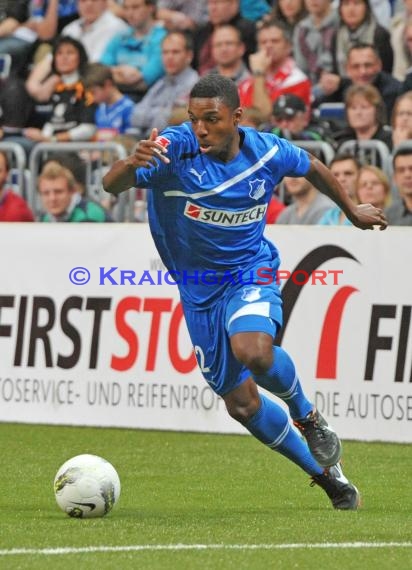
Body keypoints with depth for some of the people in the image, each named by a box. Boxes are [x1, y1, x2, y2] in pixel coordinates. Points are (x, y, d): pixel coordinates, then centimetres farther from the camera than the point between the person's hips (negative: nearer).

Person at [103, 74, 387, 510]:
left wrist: (352, 210, 25)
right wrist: (131, 164, -56)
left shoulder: (267, 152, -13)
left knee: (253, 351, -34)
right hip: (198, 289, 2)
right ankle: (324, 473, 25)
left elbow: (312, 168, 11)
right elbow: (111, 185, -32)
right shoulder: (175, 149, -20)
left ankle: (308, 417, -3)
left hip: (250, 274, -2)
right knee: (240, 403, 5)